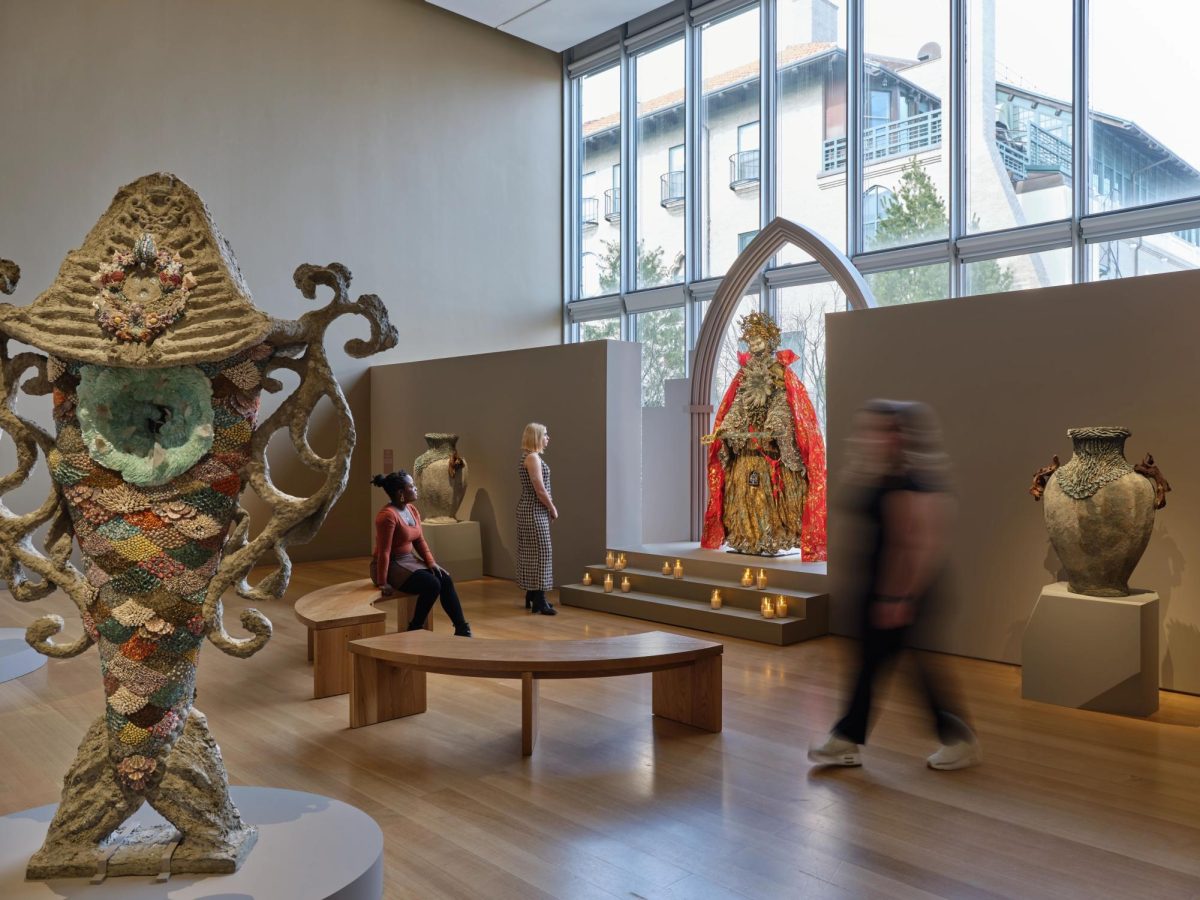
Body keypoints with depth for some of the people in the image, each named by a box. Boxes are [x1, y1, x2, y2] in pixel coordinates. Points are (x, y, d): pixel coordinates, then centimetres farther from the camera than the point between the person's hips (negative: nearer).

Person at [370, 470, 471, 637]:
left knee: (445, 579, -9)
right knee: (432, 584, -24)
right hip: (391, 565, -8)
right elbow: (384, 551, -22)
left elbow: (420, 541, 11)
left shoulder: (413, 510, 6)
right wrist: (382, 583, -21)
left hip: (409, 560, 8)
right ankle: (414, 629, -7)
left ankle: (462, 629, -6)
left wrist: (431, 562, -2)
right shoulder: (388, 515, -22)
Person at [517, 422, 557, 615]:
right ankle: (539, 602, -4)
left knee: (532, 553, 14)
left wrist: (549, 508, 12)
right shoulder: (532, 457, -16)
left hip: (532, 510, 10)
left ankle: (532, 596, 22)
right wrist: (553, 509, -8)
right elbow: (540, 490, -20)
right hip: (534, 510, -10)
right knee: (539, 552, -7)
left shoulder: (532, 456, 15)